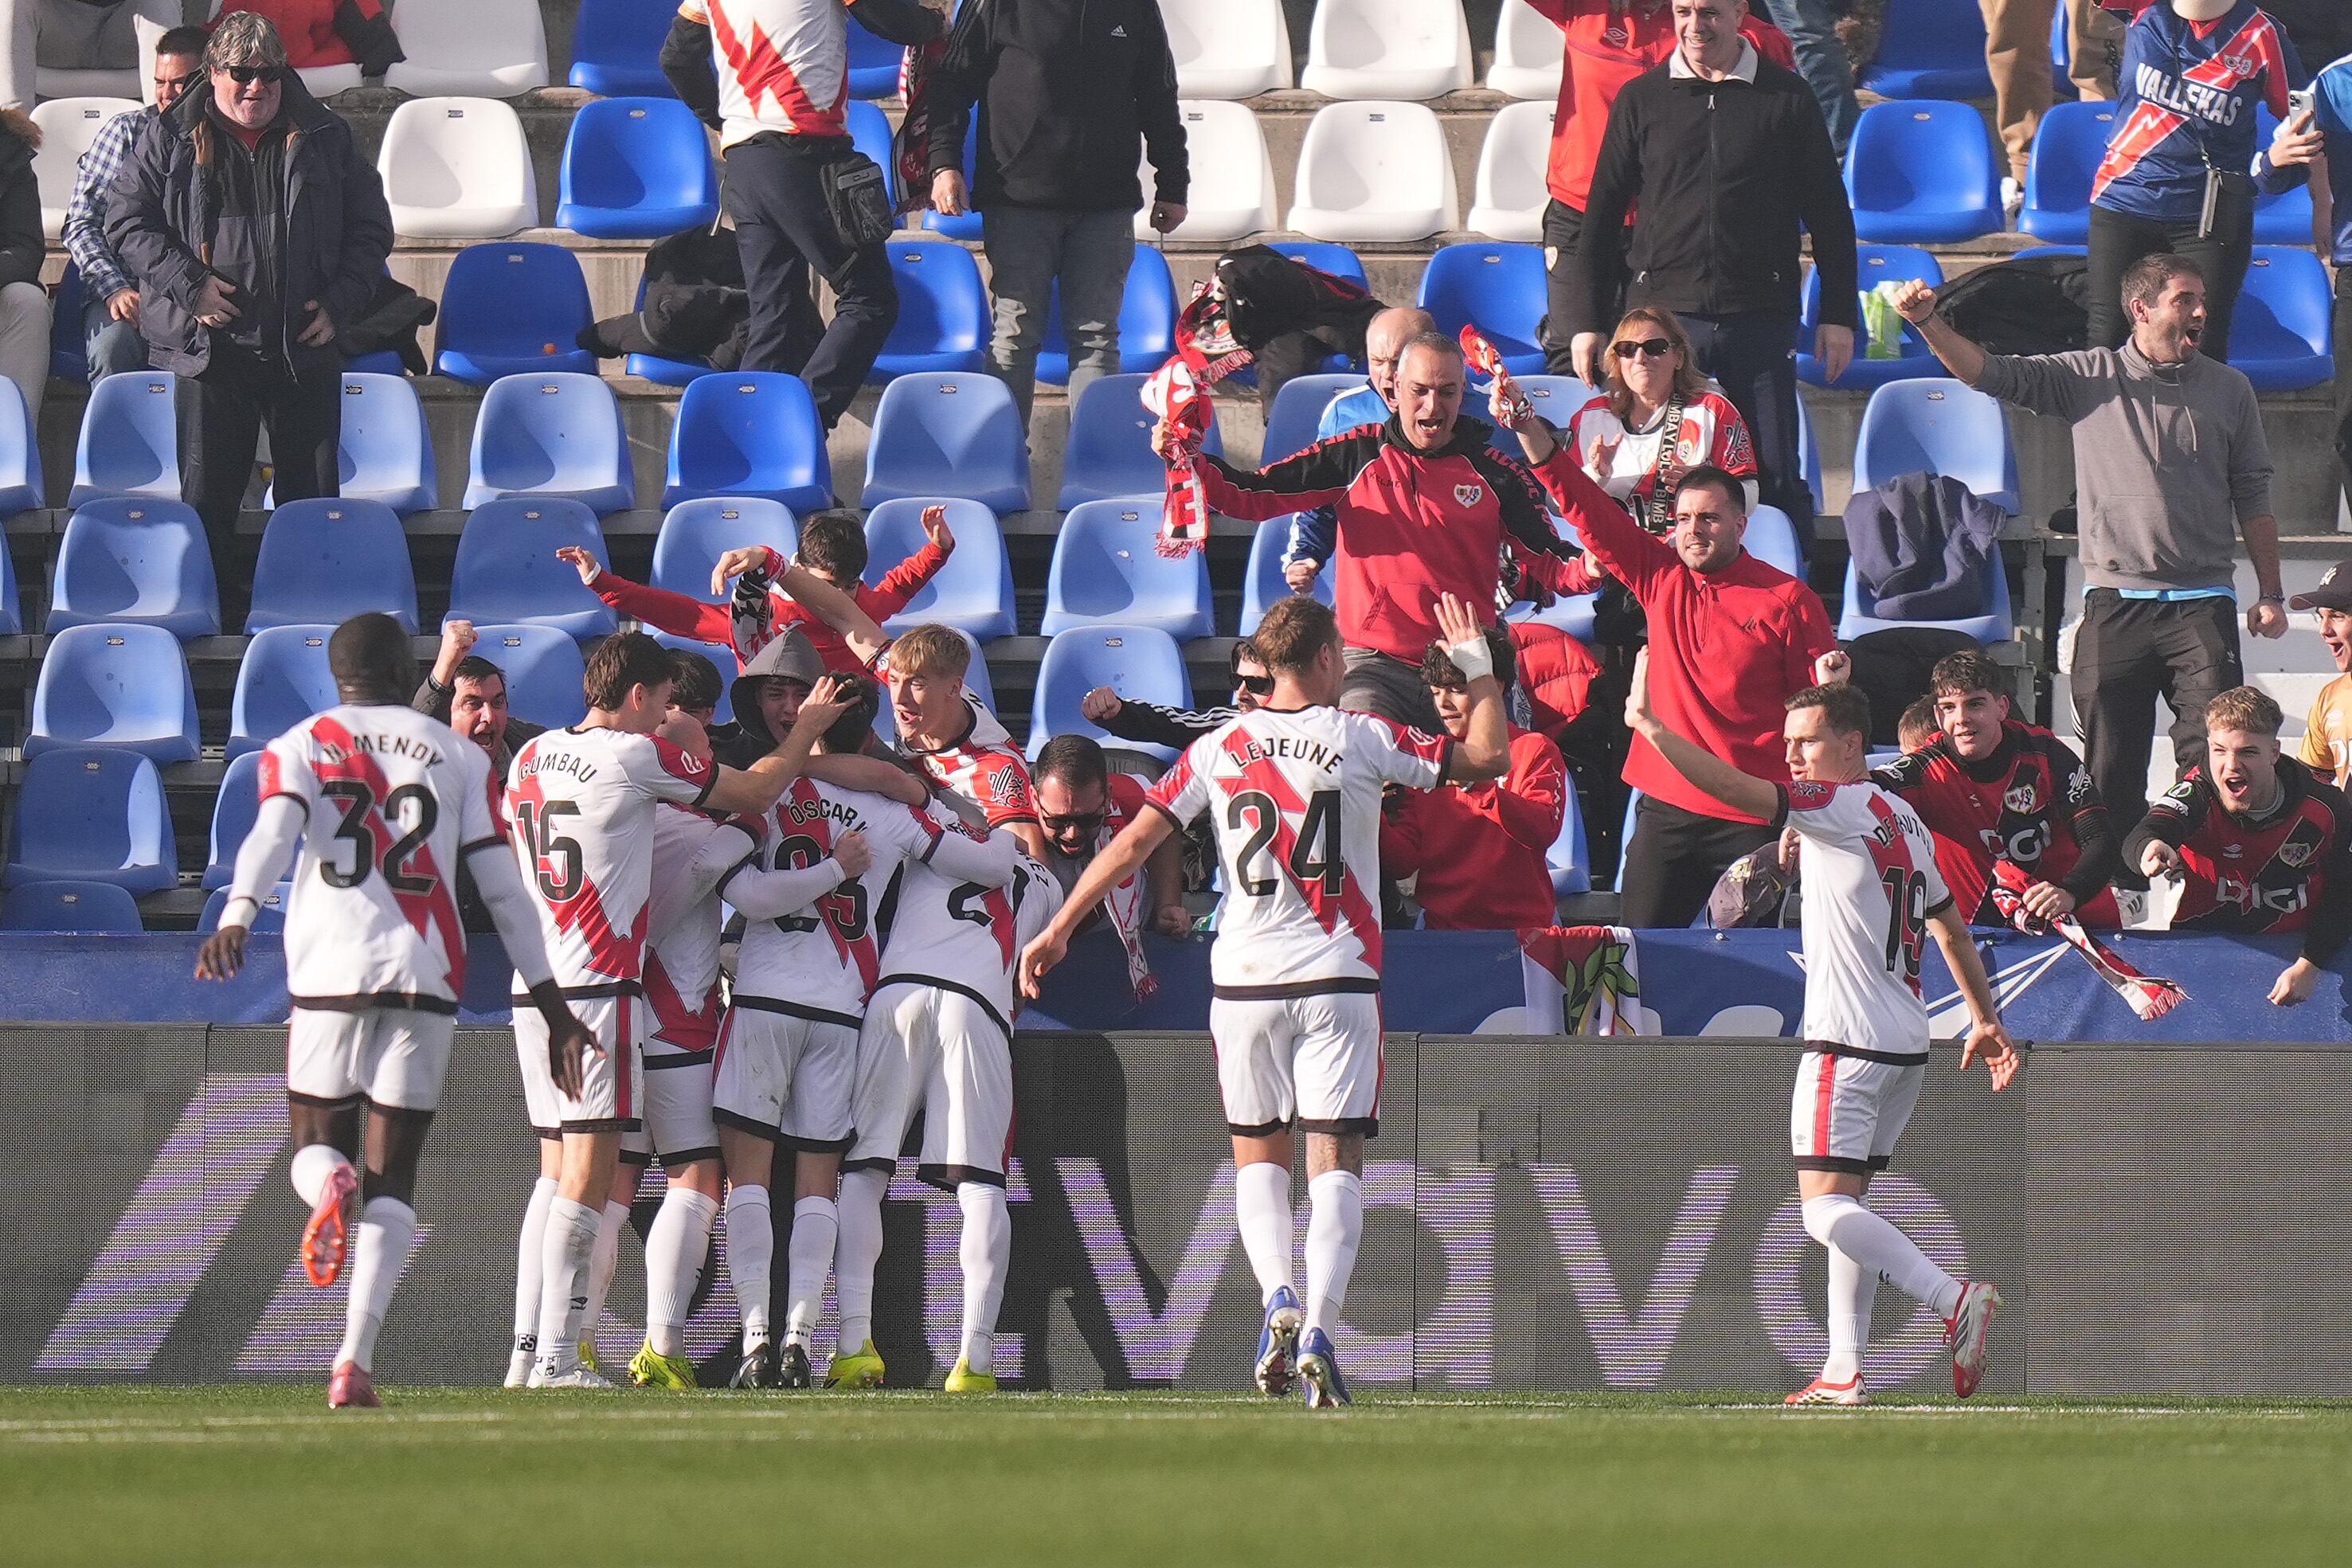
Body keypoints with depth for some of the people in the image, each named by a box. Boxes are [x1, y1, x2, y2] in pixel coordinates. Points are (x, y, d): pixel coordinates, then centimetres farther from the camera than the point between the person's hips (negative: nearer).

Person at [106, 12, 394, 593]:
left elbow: (371, 230, 13)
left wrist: (339, 304, -1)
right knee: (206, 499, 0)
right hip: (209, 349, -1)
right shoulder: (170, 141, 5)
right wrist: (188, 284, -11)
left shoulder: (327, 139, 9)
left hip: (305, 348, 1)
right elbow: (127, 221, 2)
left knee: (313, 499, 4)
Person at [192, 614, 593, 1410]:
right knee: (393, 1176, 4)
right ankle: (355, 1357, -12)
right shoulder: (457, 756, 12)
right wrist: (552, 1005, 11)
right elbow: (503, 888, 9)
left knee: (316, 1147, 17)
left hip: (329, 976, -1)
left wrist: (236, 918, -28)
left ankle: (329, 1185, -23)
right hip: (425, 979, 1)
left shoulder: (298, 748, 9)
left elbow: (273, 834, -12)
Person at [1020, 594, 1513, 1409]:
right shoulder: (1361, 739, -3)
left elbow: (1133, 842, 0)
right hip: (1337, 977, -2)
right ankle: (1318, 1330, -19)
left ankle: (1277, 1298, -8)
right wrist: (1476, 662, 15)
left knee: (1258, 1156, 16)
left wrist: (1058, 929, 7)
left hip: (1245, 979, 2)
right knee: (1335, 1164, -2)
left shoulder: (1218, 750, 3)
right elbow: (1487, 756, 2)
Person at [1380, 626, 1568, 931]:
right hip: (1441, 926, 3)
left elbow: (1544, 831, -15)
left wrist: (1472, 784, -25)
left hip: (1521, 927, -3)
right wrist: (1371, 813, -11)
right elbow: (1403, 863, 9)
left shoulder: (1534, 751, 5)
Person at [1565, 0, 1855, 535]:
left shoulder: (1786, 99, 5)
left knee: (1776, 477, 0)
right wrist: (1587, 320, 5)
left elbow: (1828, 211, 9)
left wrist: (1838, 314, 5)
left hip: (1759, 316, -1)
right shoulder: (1642, 100, 7)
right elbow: (1602, 215, 10)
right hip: (1662, 310, 1)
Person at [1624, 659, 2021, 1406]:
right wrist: (1987, 1020, 32)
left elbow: (1737, 789, -19)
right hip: (1905, 1045, 9)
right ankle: (1845, 1372, 8)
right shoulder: (1903, 820, 17)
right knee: (1847, 1205, 12)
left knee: (1826, 1210, -13)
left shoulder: (1843, 808, -9)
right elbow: (1950, 925, 25)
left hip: (1848, 1042, -9)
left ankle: (1954, 1299, -27)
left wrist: (1648, 724, -12)